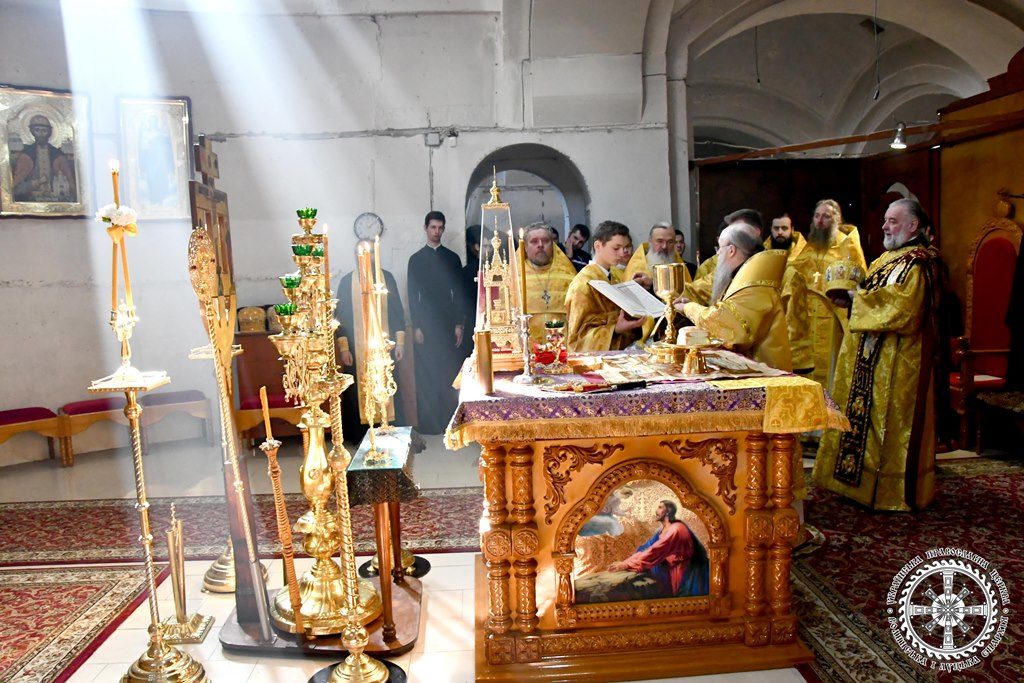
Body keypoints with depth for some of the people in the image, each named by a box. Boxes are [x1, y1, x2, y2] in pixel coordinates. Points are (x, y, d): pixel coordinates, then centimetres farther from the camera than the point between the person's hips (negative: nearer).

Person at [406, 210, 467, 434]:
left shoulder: (452, 258, 9)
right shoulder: (416, 259, 7)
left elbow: (460, 293, 7)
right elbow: (412, 295, 3)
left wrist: (459, 324, 0)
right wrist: (416, 327, -4)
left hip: (448, 323, 1)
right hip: (425, 323, -1)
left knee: (450, 374, -1)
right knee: (426, 375, -1)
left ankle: (449, 419, 7)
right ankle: (427, 421, 5)